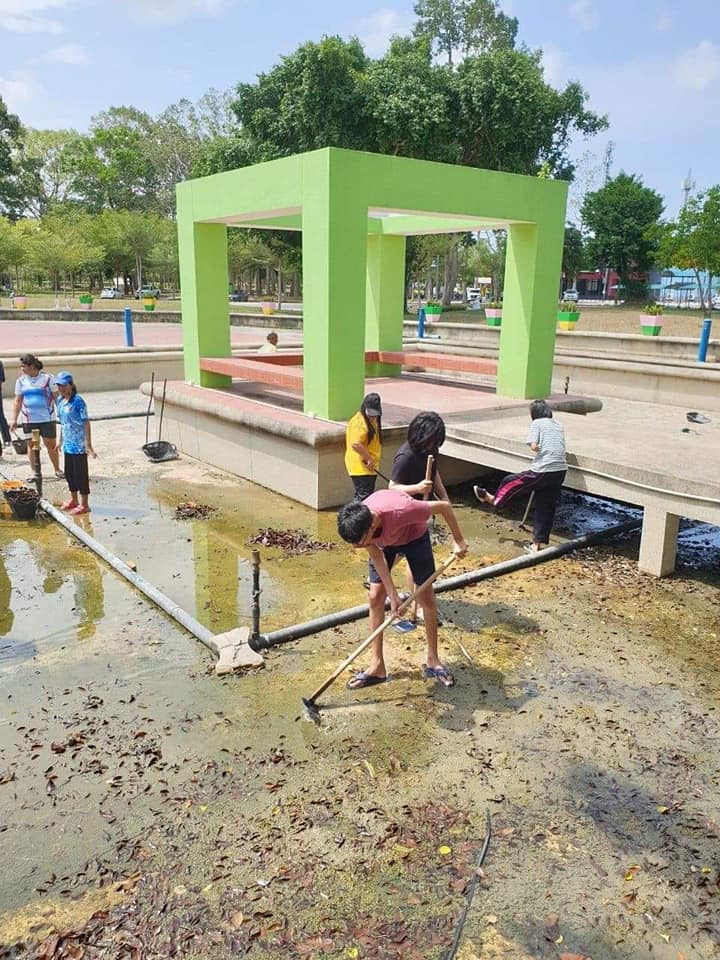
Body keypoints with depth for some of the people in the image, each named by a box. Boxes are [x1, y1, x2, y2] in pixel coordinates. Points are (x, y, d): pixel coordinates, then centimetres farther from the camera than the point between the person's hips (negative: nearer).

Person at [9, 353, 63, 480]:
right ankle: (34, 471, 18)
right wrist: (14, 419, 3)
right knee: (31, 445, 8)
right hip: (29, 420, 3)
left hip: (46, 418, -3)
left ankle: (57, 469, 17)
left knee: (51, 445, 3)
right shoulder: (21, 380, 4)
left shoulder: (47, 378, -5)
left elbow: (56, 397, -1)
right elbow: (18, 401, 7)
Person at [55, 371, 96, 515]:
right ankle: (74, 500, 32)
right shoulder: (60, 401, 8)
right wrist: (60, 441, 20)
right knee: (69, 473, 17)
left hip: (79, 445, -8)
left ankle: (84, 505, 8)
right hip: (67, 444, 8)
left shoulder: (78, 401, -15)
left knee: (81, 474, -1)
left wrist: (89, 445, -19)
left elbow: (86, 423, -16)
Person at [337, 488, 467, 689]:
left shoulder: (400, 510, -46)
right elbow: (377, 558, -19)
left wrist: (458, 540, -20)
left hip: (414, 536, -2)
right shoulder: (357, 526, -33)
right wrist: (393, 595, -21)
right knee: (375, 596, -5)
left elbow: (444, 506, -31)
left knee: (427, 598, 0)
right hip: (383, 541, 3)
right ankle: (377, 666, 5)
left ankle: (432, 661, 16)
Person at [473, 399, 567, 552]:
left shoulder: (537, 423, 1)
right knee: (546, 508, 12)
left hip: (543, 470, -6)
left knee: (511, 481, 18)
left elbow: (534, 446, -10)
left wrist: (540, 450, 10)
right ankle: (538, 543, 18)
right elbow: (558, 446, 11)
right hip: (561, 470, 6)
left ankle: (494, 499, 42)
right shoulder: (558, 425, 19)